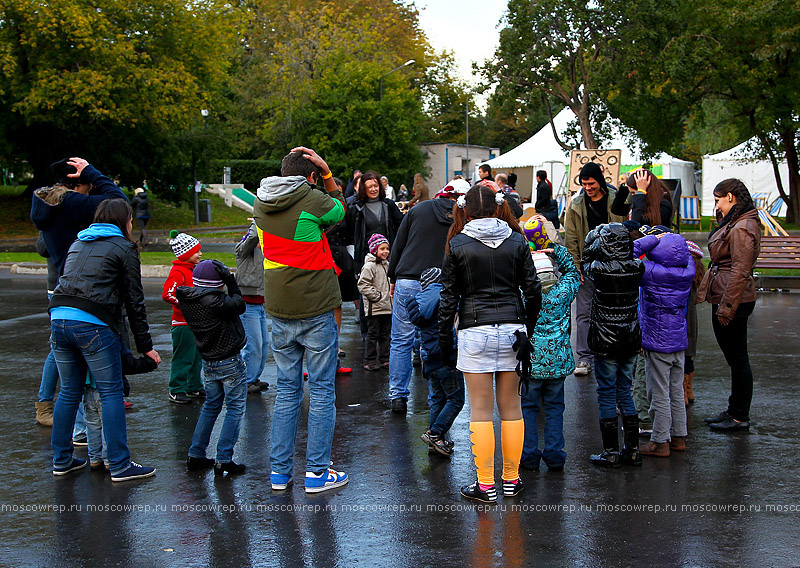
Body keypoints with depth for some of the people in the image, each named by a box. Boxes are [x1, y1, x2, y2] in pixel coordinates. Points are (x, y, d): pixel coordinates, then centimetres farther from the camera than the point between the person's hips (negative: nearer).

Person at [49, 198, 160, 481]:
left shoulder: (77, 243, 24)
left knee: (69, 392, 16)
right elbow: (134, 301, 3)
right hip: (93, 324, -7)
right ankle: (119, 465, 1)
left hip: (59, 319, 7)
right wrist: (145, 345, 6)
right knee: (111, 393, 0)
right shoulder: (124, 248, 4)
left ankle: (61, 460, 23)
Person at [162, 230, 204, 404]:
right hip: (182, 323, -9)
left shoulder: (192, 269, 15)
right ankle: (176, 391, 5)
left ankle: (195, 388, 26)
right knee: (183, 358, -3)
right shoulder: (177, 272, -16)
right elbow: (167, 295, -26)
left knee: (197, 357, 15)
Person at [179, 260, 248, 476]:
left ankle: (195, 455, 21)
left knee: (211, 406, 20)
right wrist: (230, 279, -10)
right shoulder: (213, 300, -25)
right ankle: (223, 461, 0)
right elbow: (239, 305, -12)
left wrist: (228, 279, -4)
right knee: (235, 409, 2)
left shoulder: (187, 300, 0)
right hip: (230, 362, -8)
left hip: (208, 361, 8)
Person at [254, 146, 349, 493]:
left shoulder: (261, 204, 5)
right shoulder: (313, 200, -13)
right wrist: (327, 173, 7)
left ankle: (279, 471, 16)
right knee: (322, 390, 4)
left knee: (286, 390, 13)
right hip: (316, 309, -5)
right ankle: (317, 472, 7)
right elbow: (339, 211, 8)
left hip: (279, 311, 5)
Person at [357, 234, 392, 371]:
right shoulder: (369, 266, -12)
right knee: (373, 334, -1)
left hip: (387, 307, 8)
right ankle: (370, 360, 5)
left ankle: (384, 358, 22)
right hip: (374, 308, -8)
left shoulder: (387, 265, 14)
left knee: (385, 334, 13)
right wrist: (377, 296, -17)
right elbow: (363, 285, -17)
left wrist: (392, 295, 14)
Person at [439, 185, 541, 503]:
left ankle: (485, 485, 4)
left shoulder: (457, 245, -1)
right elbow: (533, 289, 5)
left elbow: (449, 297, 0)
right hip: (513, 327, 3)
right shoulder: (516, 241, 5)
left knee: (481, 410, 1)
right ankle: (511, 480, 18)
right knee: (511, 406, 10)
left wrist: (444, 338, 8)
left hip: (475, 331, -2)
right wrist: (529, 328, 17)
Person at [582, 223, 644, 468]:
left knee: (607, 395, 5)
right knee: (625, 393, 15)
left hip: (606, 341, -4)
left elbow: (585, 263, 7)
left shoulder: (599, 270, -15)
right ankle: (633, 450, 18)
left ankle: (611, 452, 8)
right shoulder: (636, 268, -6)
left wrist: (594, 233, 14)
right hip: (631, 340, 4)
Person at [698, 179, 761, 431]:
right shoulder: (734, 224, 14)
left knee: (737, 358, -1)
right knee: (734, 358, 16)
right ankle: (735, 410, 26)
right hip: (724, 298, 11)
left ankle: (740, 417, 9)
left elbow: (740, 272, -22)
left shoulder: (741, 229, -19)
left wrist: (726, 308, -21)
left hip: (734, 301, -11)